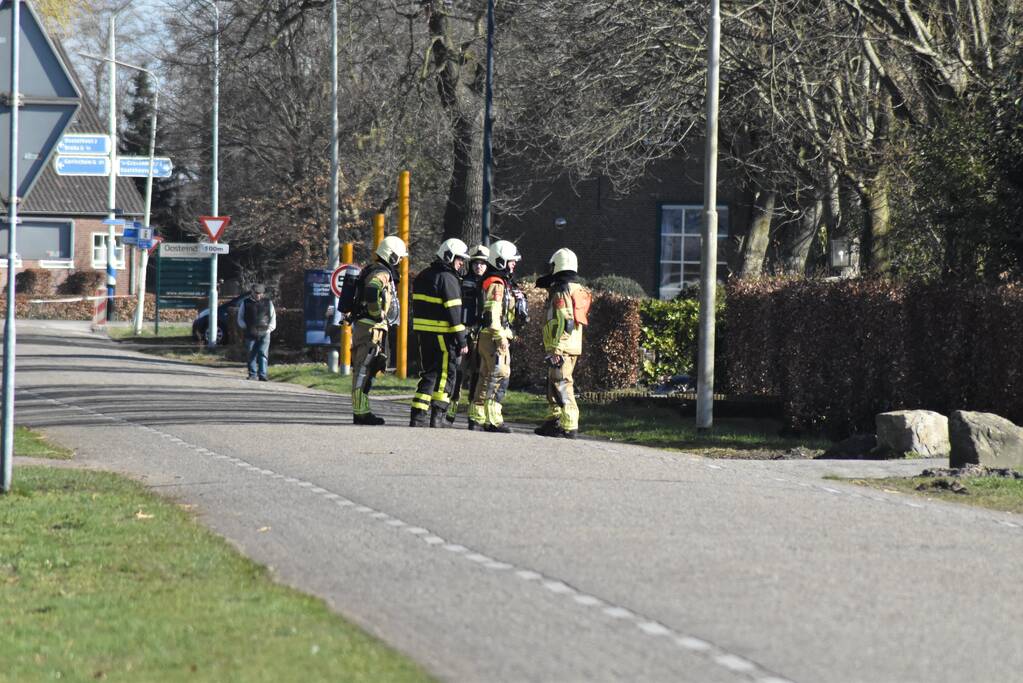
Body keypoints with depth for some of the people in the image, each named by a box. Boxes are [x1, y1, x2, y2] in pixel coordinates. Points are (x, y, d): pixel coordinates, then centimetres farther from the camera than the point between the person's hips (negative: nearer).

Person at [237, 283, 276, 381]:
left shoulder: (268, 303, 10)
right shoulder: (246, 303, 9)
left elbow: (273, 318, 14)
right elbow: (240, 318, 13)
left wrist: (269, 328, 1)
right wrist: (245, 327, -2)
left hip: (264, 333, -1)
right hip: (250, 334, 1)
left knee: (263, 354, -10)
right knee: (251, 354, 1)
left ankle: (262, 375, -14)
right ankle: (252, 374, 9)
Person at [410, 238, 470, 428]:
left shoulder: (423, 276, 15)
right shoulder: (448, 279, -12)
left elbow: (417, 306, 19)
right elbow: (454, 313, -16)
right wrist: (462, 341, -14)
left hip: (423, 332, 8)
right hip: (442, 334, -8)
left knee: (429, 373, 13)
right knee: (446, 374, 3)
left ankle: (417, 416, 7)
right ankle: (438, 417, 4)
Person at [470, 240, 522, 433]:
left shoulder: (502, 283, 19)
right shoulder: (496, 285, -14)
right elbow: (492, 314, -21)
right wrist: (501, 338, -22)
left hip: (487, 338, 11)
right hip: (495, 337, -11)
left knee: (486, 376, 15)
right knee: (500, 376, -11)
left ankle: (478, 414, 21)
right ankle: (493, 419, -13)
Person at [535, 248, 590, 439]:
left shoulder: (561, 290, -14)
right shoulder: (577, 289, 17)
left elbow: (563, 322, -21)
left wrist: (555, 348, -22)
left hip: (561, 345, -10)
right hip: (574, 345, 10)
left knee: (562, 384, -10)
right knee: (554, 383, 19)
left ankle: (569, 426, -14)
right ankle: (554, 421, 26)